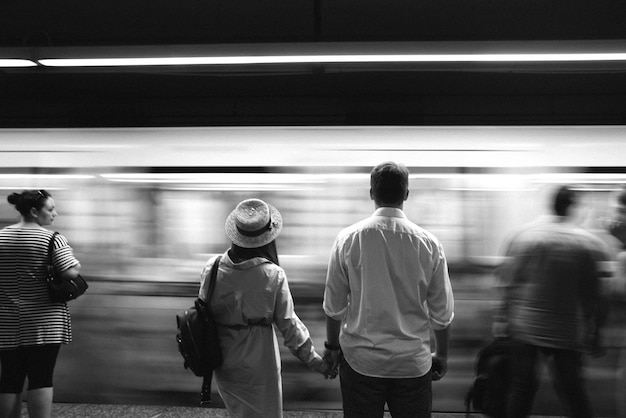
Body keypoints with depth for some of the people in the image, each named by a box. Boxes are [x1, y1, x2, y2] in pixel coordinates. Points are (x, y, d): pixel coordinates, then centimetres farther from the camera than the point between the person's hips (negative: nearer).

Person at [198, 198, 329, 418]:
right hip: (258, 362, -3)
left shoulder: (213, 269, -11)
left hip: (223, 360, 3)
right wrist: (315, 361, -1)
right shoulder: (273, 275, -18)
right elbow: (288, 324, -12)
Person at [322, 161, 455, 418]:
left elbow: (334, 305, -2)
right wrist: (441, 355, 14)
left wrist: (332, 346, 13)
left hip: (360, 360, 0)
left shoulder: (348, 239, -8)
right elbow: (442, 312, 0)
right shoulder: (428, 243, -6)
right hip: (413, 362, 0)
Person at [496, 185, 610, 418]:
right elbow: (595, 296, -5)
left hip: (523, 328, 2)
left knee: (522, 387, 11)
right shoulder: (590, 244, -6)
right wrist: (593, 337, 3)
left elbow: (508, 282, 1)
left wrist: (503, 319, 8)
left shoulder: (524, 235, -1)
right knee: (572, 392, 8)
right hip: (567, 332, -2)